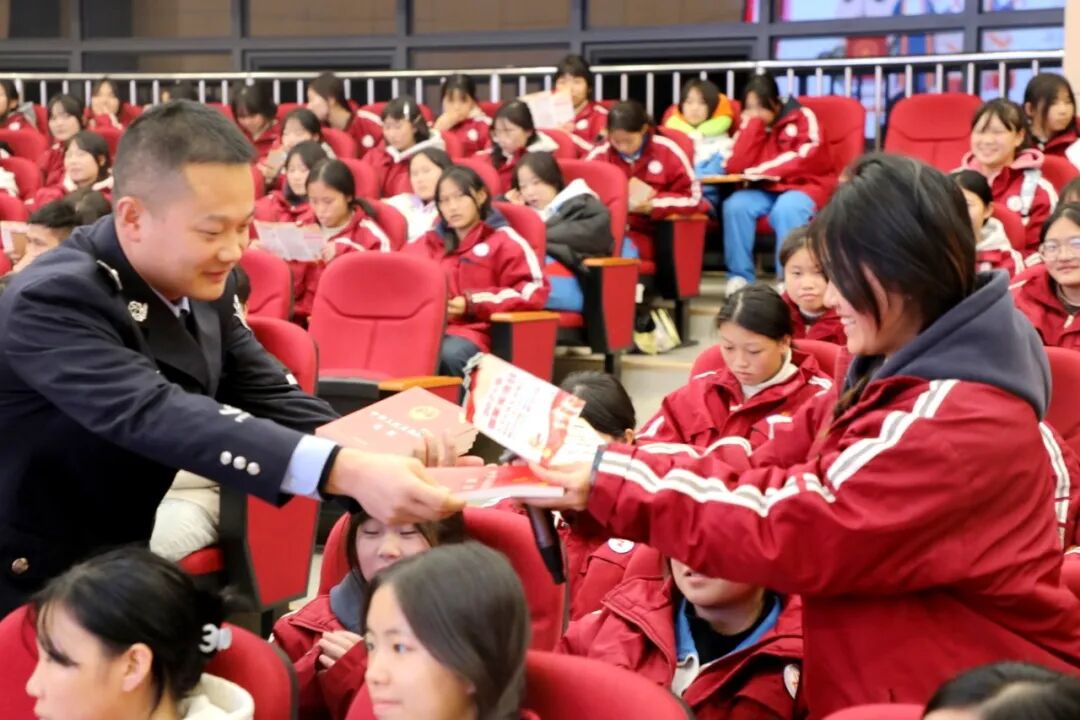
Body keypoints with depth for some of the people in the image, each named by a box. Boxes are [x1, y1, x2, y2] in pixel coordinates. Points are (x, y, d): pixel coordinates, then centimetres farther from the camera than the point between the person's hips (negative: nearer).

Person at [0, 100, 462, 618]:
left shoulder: (204, 283, -4)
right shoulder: (52, 302, -27)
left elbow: (269, 400, -2)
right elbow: (154, 416, -39)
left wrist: (383, 461, -21)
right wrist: (344, 472, -50)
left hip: (119, 564, 7)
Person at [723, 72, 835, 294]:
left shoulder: (802, 117, -5)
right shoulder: (750, 124, 7)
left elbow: (807, 159, -19)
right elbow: (736, 167, -7)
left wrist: (762, 169, -17)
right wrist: (752, 123, -11)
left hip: (804, 186, -4)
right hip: (765, 190, 4)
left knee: (786, 209, -36)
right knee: (735, 205, -25)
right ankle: (740, 277, -21)